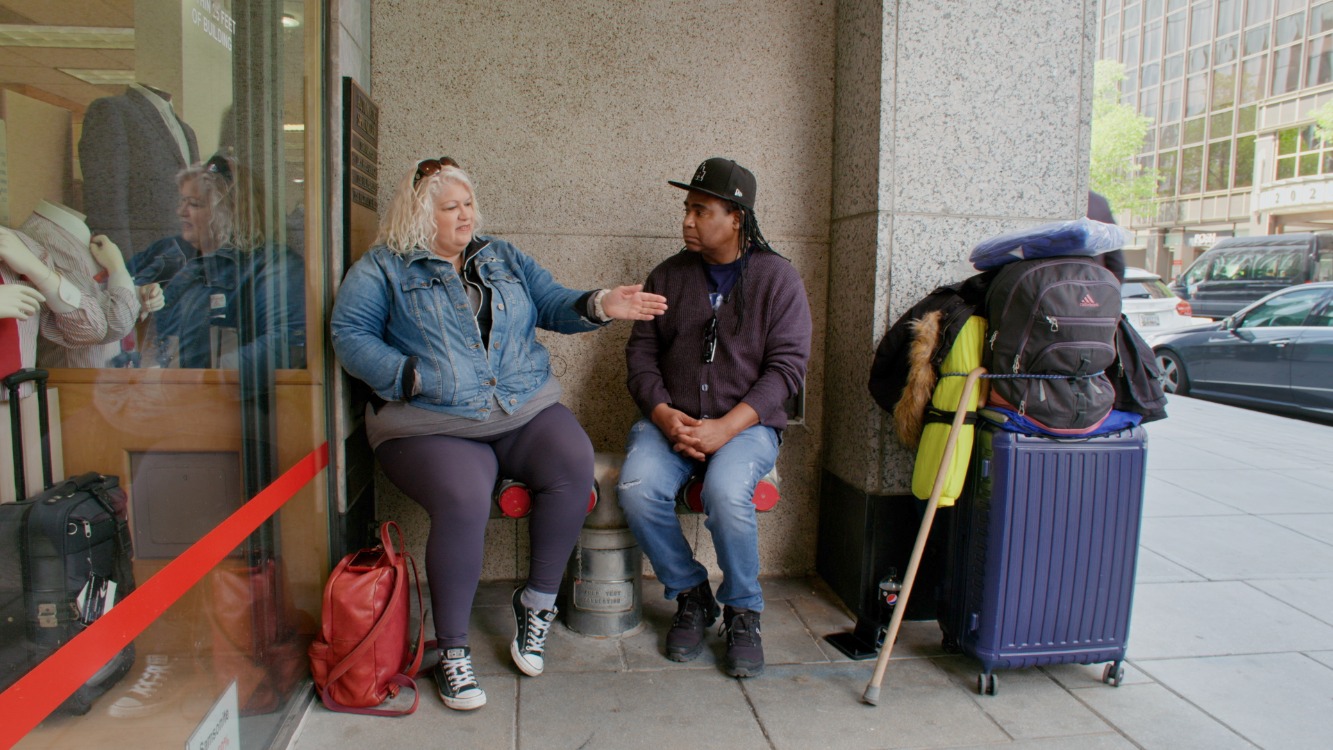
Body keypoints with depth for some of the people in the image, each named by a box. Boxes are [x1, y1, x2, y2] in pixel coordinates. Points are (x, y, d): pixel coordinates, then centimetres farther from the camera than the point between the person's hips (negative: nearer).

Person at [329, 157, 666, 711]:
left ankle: (537, 602, -5)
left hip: (525, 411, 4)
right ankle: (452, 649, -11)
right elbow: (349, 335, 0)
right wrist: (411, 377, -14)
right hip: (431, 426, -3)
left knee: (574, 461, -26)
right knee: (463, 498, -32)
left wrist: (601, 306, -7)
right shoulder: (382, 269, 9)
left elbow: (552, 304, 13)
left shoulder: (505, 259, 21)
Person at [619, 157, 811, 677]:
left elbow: (786, 366, -7)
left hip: (746, 423, -3)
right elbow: (641, 352, 7)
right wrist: (664, 415, -12)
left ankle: (742, 613, -4)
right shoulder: (668, 277, 9)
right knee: (637, 489, -26)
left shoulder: (777, 278, 0)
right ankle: (690, 595, 1)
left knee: (725, 493, -33)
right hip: (670, 419, 3)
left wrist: (726, 427, -18)